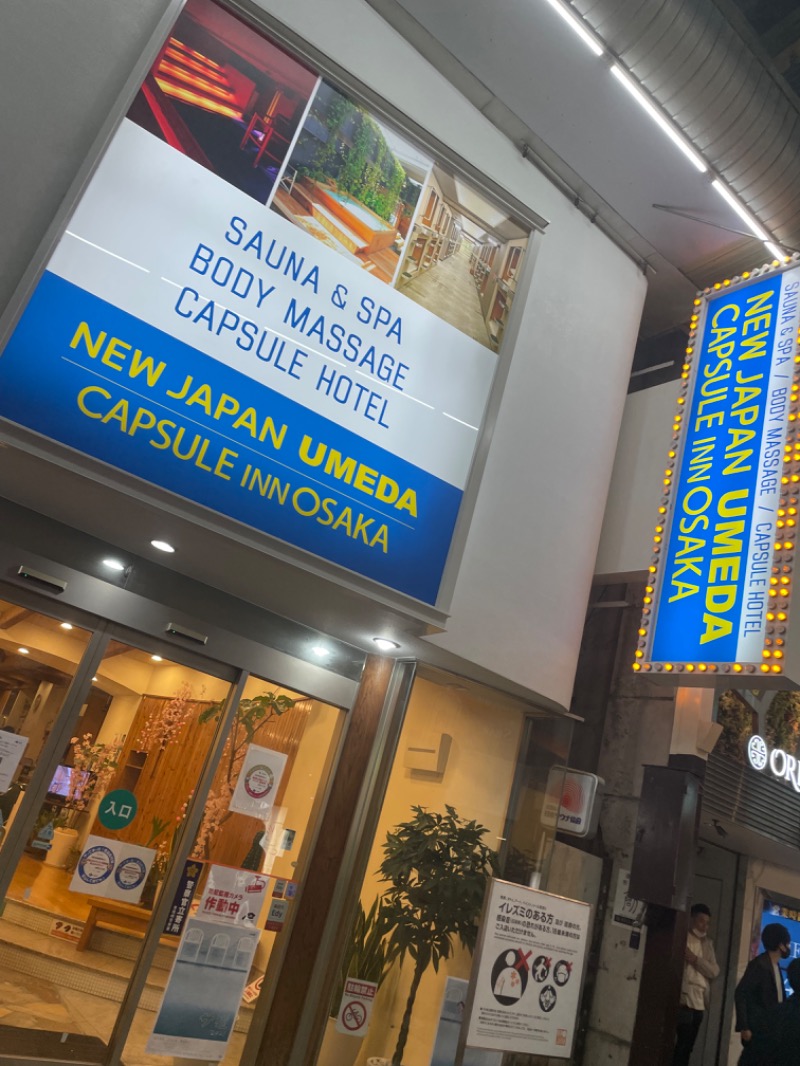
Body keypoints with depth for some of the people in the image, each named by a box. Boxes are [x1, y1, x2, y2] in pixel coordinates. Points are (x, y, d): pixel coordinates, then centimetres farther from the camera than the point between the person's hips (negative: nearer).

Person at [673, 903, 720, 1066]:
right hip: (684, 1001, -6)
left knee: (687, 1048, 5)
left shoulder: (707, 943, 16)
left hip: (699, 1003, 6)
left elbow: (714, 971, 7)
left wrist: (696, 960, -9)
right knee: (681, 1046, -10)